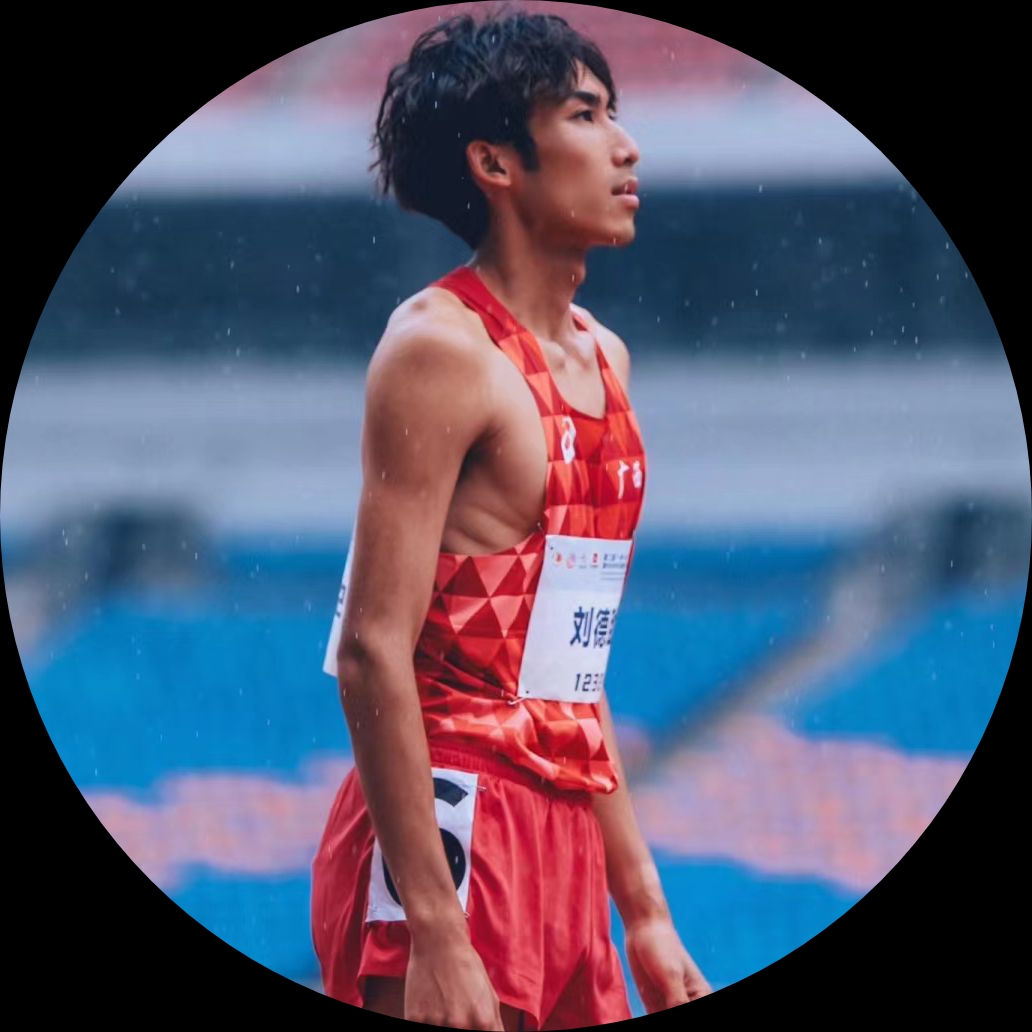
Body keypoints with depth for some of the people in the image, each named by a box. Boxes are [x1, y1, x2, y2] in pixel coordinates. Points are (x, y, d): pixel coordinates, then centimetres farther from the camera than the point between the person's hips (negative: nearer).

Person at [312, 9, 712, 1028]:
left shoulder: (600, 357, 17)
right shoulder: (441, 346, -10)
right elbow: (374, 651, -17)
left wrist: (643, 907, 20)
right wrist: (433, 931, -24)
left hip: (562, 844, 9)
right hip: (453, 827, -9)